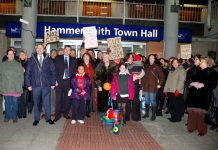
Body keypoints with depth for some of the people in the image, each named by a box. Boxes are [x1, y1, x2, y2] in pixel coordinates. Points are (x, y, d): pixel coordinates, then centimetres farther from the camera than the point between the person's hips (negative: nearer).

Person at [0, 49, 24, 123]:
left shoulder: (18, 64, 3)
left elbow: (21, 75, 4)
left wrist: (21, 85, -1)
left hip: (15, 88, -1)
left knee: (15, 103, 4)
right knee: (7, 103, 9)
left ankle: (14, 117, 17)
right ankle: (7, 116, 22)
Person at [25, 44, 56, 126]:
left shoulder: (48, 59, 5)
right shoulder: (32, 59, 4)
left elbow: (53, 71, 6)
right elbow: (27, 72, 4)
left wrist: (53, 83, 1)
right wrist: (28, 84, -1)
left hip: (46, 85, 0)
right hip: (35, 85, 0)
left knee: (47, 102, 4)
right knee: (36, 102, 8)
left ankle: (48, 118, 19)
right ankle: (36, 119, 21)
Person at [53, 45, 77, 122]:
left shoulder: (73, 60, 11)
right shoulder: (58, 58, 6)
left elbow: (75, 71, 8)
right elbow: (55, 70, 1)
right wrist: (56, 80, -8)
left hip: (69, 81, 2)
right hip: (59, 81, -2)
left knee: (67, 98, 6)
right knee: (58, 98, -2)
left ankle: (65, 113, 22)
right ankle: (57, 115, 9)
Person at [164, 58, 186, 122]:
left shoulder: (181, 70, -2)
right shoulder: (171, 71, 20)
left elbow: (181, 80, -13)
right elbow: (168, 80, 20)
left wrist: (177, 89, -20)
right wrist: (166, 89, 14)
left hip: (177, 91, -7)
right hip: (170, 91, 7)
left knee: (176, 105, -6)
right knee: (171, 105, 9)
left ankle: (177, 118, 5)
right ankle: (173, 117, 19)